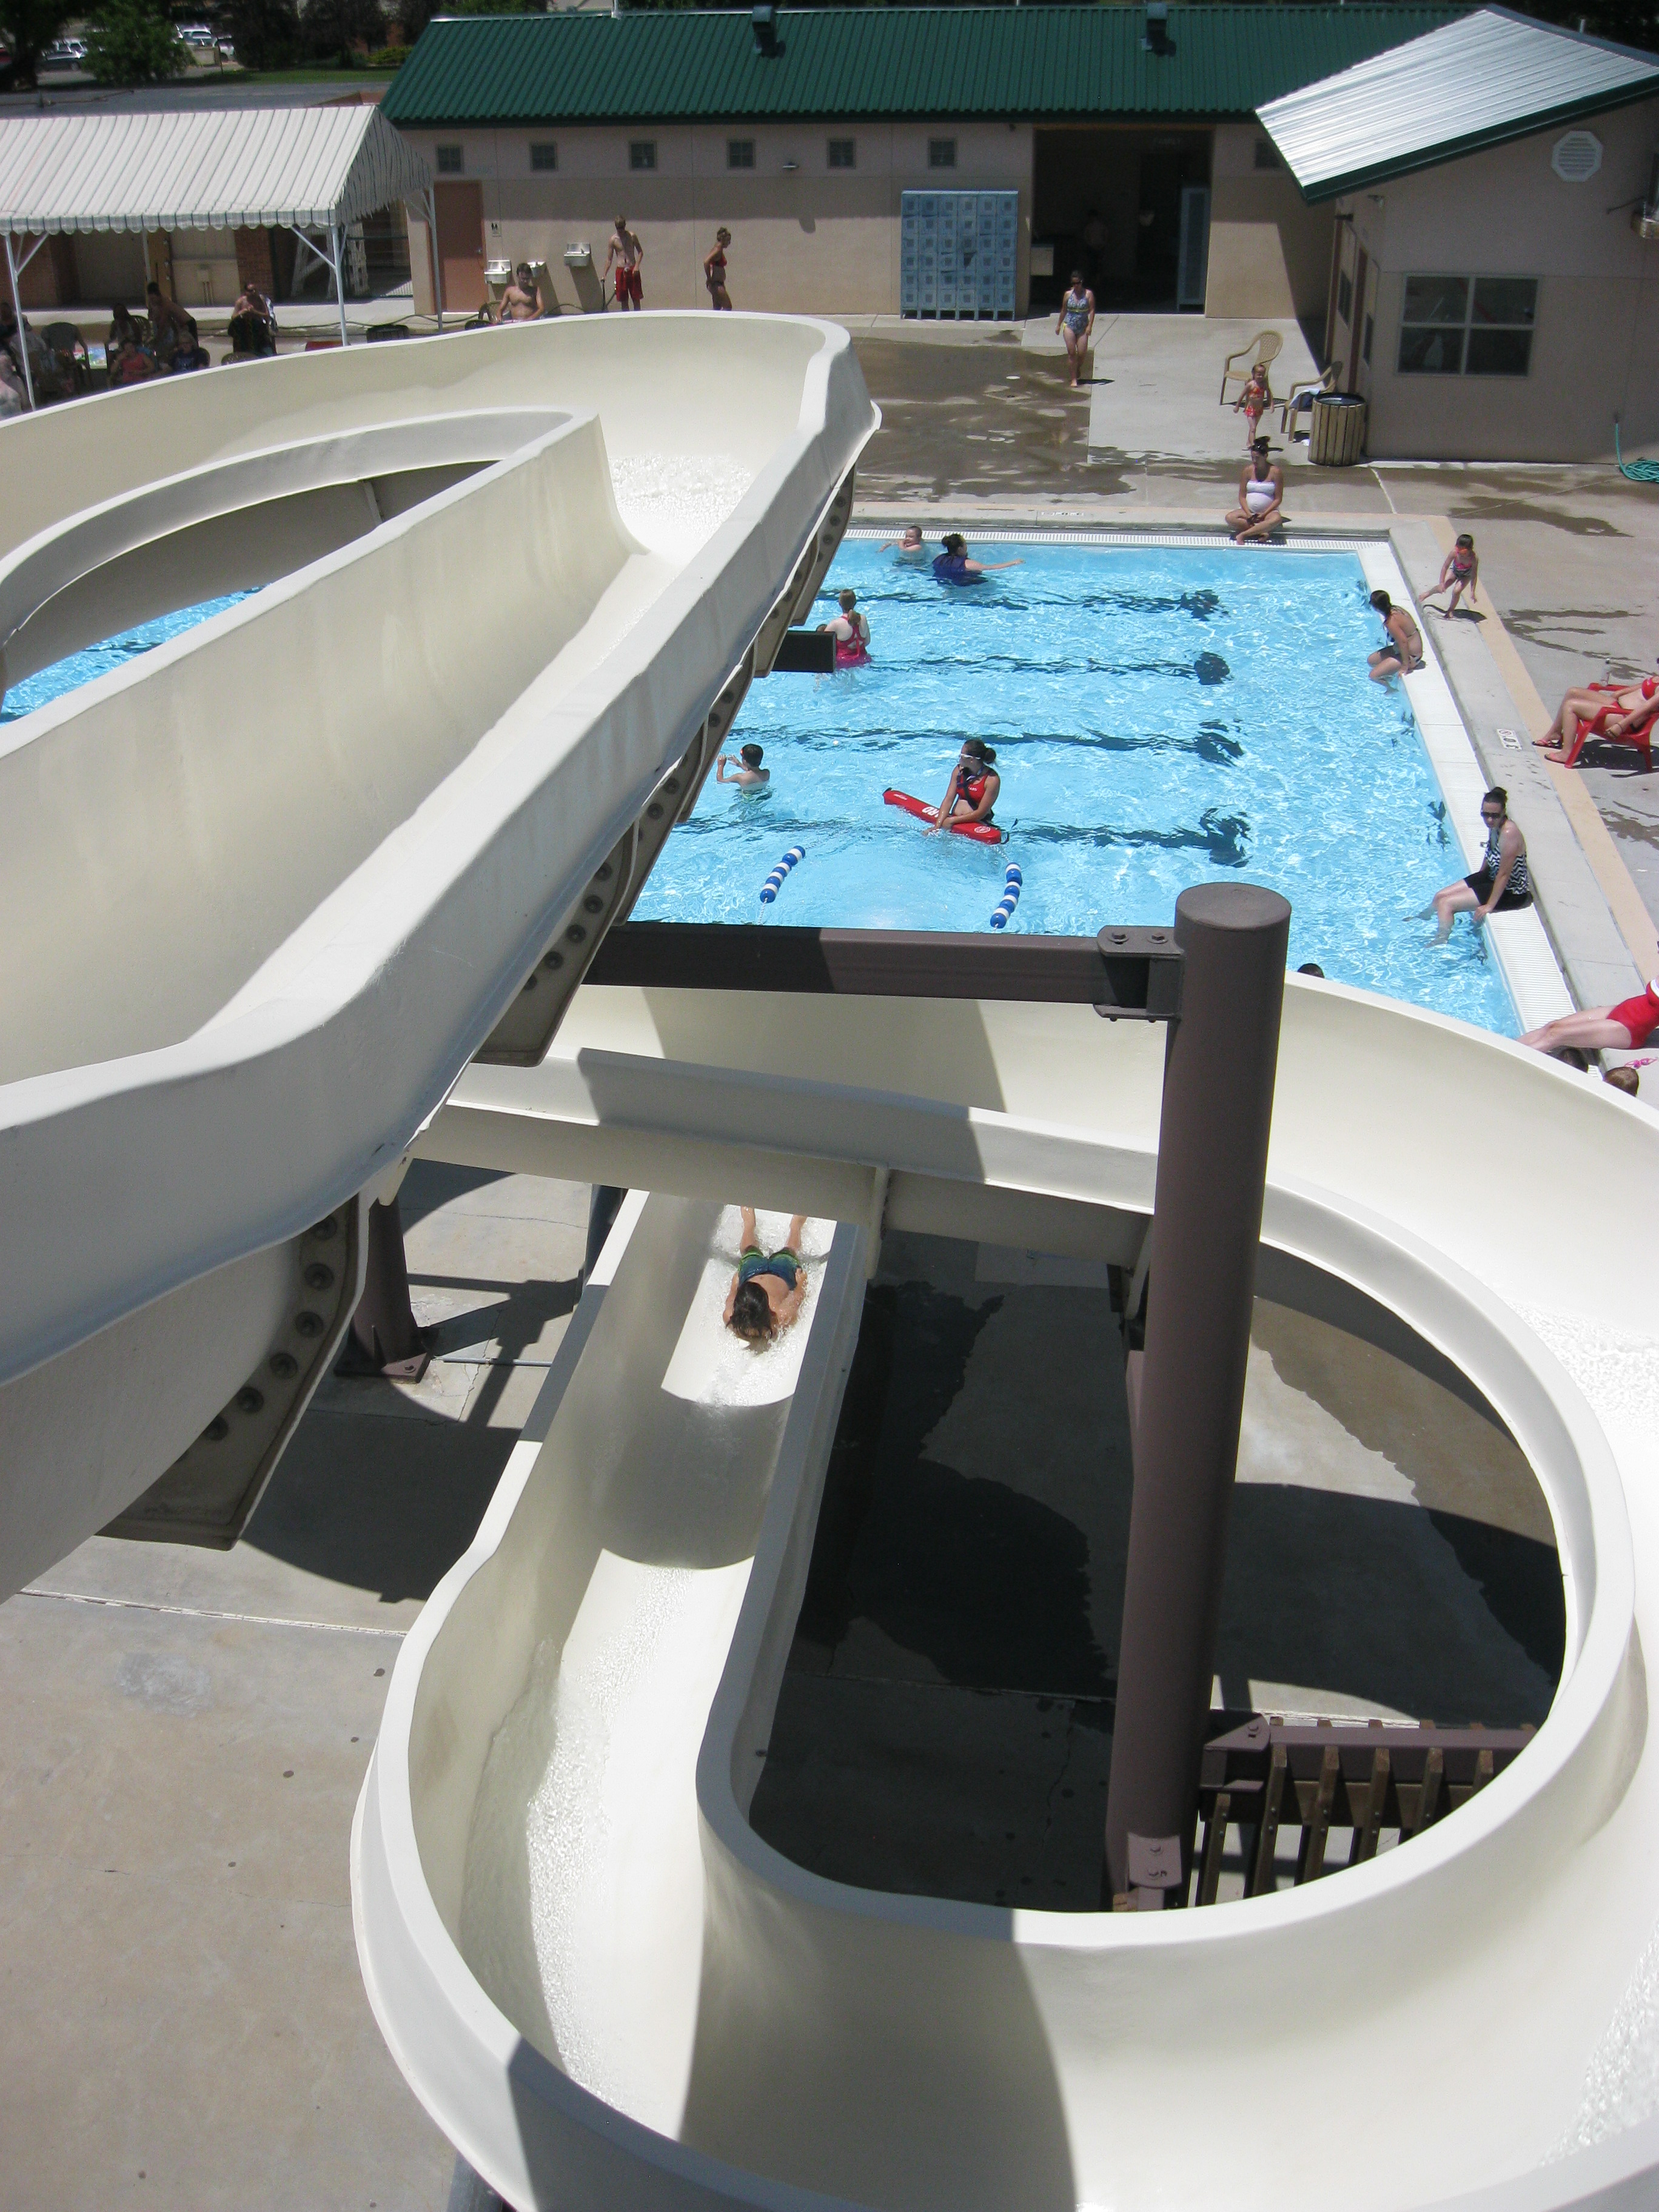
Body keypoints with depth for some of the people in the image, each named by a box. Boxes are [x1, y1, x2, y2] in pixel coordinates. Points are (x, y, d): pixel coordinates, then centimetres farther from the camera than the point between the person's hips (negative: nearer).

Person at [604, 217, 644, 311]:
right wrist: (604, 275, -5)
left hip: (633, 270, -1)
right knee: (623, 300, 4)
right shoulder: (613, 240, -1)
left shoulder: (632, 236, -1)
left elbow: (640, 252, 4)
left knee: (636, 298, 1)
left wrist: (637, 266, -11)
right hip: (621, 270, 1)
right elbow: (609, 259, 3)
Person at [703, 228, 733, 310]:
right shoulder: (718, 250, -15)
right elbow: (706, 262, -29)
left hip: (718, 284, 10)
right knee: (728, 307, -9)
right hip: (716, 284, -10)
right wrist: (709, 278, -24)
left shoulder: (720, 250, 14)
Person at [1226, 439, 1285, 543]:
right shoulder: (1247, 470, 1)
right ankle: (1261, 532, -26)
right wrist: (1248, 514, -16)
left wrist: (1264, 514, -17)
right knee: (1230, 518, -27)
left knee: (1277, 519, -37)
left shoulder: (1276, 472, -5)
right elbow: (1242, 496, 1)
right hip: (1248, 510, 2)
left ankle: (1243, 535, -34)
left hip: (1268, 511, -2)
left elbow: (1278, 499, -5)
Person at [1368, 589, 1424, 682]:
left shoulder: (1392, 622, -29)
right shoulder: (1397, 609, -2)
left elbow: (1403, 642, -34)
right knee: (1371, 660, 18)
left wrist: (1405, 666, -28)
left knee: (1374, 676, -14)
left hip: (1410, 657, -10)